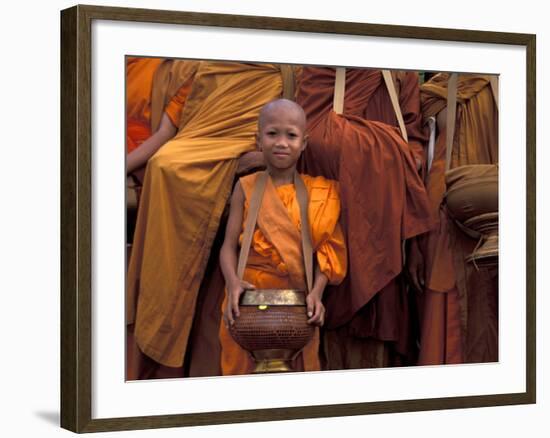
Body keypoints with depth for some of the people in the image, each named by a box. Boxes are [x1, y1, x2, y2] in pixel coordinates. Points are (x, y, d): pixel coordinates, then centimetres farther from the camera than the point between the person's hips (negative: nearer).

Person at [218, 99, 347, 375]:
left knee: (297, 367, 9)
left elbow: (325, 250, -3)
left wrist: (317, 291, -18)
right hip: (249, 293, 0)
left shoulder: (318, 192, 0)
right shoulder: (246, 187, 0)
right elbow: (229, 245, -4)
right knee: (244, 366, 7)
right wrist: (233, 282, -22)